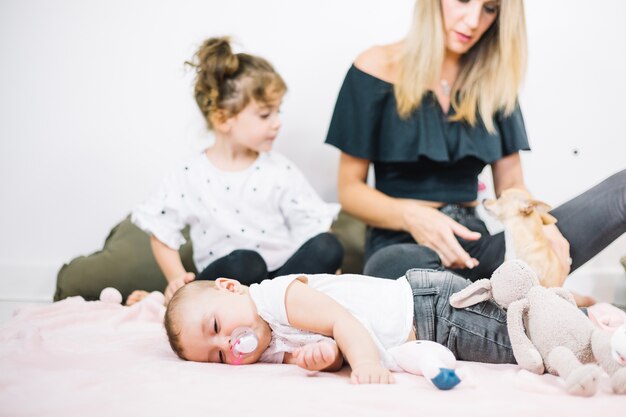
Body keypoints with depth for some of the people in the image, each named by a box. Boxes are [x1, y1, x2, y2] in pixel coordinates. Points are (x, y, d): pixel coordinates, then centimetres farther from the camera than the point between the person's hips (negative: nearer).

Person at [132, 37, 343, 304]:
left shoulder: (279, 171, 5)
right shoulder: (190, 178, 0)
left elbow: (311, 227, 4)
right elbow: (162, 232, 7)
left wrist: (327, 271, -13)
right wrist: (177, 279, -8)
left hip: (282, 272, 3)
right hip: (224, 279, -2)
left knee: (328, 246, -24)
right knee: (244, 262, -36)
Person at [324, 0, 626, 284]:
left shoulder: (493, 83, 12)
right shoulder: (378, 70, 1)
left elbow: (511, 187, 12)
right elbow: (350, 189, 0)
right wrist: (411, 216, -20)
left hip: (474, 244, 4)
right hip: (402, 244, -3)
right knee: (398, 266, -44)